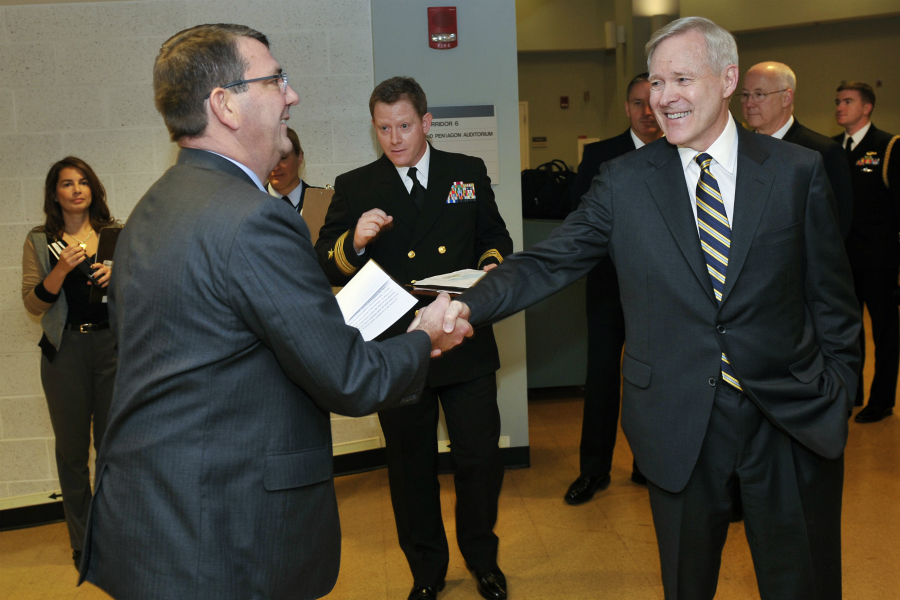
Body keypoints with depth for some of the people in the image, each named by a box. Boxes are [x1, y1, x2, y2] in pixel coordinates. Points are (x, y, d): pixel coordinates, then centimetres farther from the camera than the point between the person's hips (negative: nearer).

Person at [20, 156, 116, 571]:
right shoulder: (39, 241, 4)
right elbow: (34, 303, -2)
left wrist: (117, 277, -12)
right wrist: (62, 268, -17)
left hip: (112, 345, 0)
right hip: (65, 349, 0)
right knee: (72, 448, 8)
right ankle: (82, 541, 22)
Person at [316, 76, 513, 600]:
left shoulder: (469, 173, 5)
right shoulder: (354, 188, 1)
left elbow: (495, 236, 15)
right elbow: (326, 270, -3)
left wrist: (492, 263, -7)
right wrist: (355, 241, -23)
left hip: (467, 345, 1)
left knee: (481, 459, 9)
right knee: (411, 468, 14)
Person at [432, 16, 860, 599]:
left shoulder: (799, 171, -1)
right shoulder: (624, 182, -2)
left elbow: (833, 295, 3)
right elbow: (548, 262, -8)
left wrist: (839, 392, 3)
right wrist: (467, 304, -23)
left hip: (793, 419, 1)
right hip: (680, 423, 0)